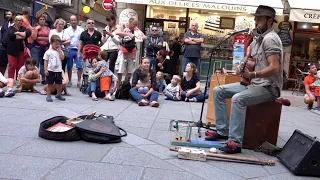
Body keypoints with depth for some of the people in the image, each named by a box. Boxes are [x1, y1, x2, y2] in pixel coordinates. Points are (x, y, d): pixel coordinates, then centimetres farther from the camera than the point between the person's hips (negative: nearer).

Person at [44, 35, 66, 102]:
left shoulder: (60, 51, 7)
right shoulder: (48, 52, -1)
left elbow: (62, 58, -10)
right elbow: (46, 61, -1)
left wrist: (59, 50, -8)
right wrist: (45, 70, -7)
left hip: (58, 71, 3)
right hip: (50, 71, -3)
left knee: (59, 84, 9)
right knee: (50, 84, 5)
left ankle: (58, 95, 27)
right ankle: (48, 96, 15)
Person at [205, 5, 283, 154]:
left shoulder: (270, 38, -15)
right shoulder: (257, 39, 14)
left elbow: (274, 68, -24)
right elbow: (247, 58, 25)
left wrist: (252, 75, -33)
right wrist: (241, 67, 2)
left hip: (269, 87, -10)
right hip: (254, 84, 10)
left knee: (238, 99, -35)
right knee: (218, 91, 3)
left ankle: (235, 143, -29)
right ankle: (223, 131, 5)